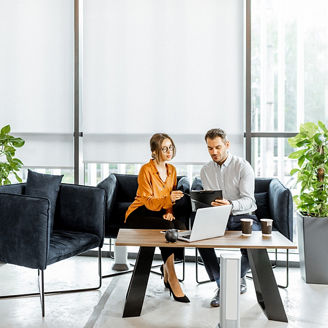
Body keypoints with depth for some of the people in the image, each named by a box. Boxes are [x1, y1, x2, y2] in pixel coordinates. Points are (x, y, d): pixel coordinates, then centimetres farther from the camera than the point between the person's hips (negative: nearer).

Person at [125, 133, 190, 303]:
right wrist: (169, 199, -37)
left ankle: (167, 267, -5)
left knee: (180, 225, -26)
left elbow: (172, 198, 11)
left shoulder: (172, 170, 5)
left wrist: (169, 212, -10)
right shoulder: (146, 170, -15)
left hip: (159, 214, 6)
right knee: (166, 227, -33)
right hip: (138, 214, -5)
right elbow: (149, 202, -20)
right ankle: (173, 281, -30)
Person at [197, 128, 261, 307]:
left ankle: (239, 275, 7)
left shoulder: (243, 166, -8)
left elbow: (248, 200, -18)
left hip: (243, 217, -3)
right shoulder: (205, 170, 7)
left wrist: (230, 204, -39)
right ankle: (221, 285, -13)